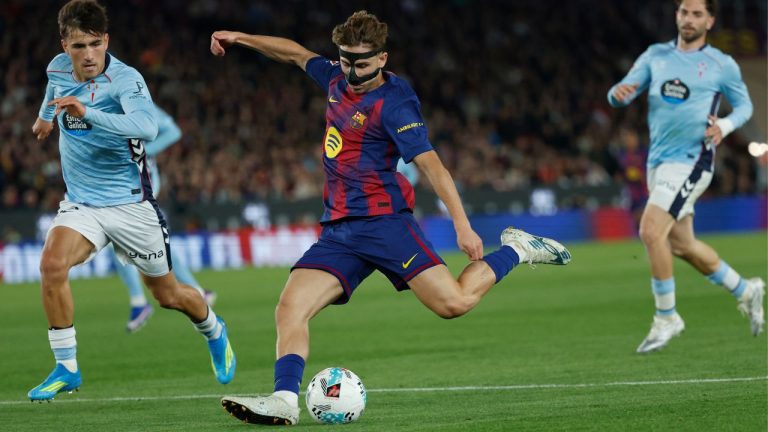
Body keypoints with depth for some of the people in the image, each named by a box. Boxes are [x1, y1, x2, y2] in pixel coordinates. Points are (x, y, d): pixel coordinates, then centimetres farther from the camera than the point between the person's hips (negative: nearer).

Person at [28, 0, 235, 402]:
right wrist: (45, 115, 41)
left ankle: (214, 331, 45)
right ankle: (66, 368, -14)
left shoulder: (125, 79, -23)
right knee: (52, 263, -26)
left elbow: (147, 127, -43)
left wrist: (87, 113, -53)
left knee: (168, 294, 11)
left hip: (129, 203, -4)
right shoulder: (59, 68, -4)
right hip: (80, 201, 4)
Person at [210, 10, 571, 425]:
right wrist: (240, 38, 33)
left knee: (454, 303, -17)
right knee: (290, 309, -13)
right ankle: (284, 399, -23)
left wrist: (463, 226, -23)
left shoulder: (393, 103, -11)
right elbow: (296, 53, 31)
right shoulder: (337, 80, 12)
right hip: (338, 230, 7)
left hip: (383, 220, -7)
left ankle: (514, 251, 8)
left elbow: (431, 165, -16)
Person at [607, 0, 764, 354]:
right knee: (681, 245, 13)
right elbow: (623, 93, 4)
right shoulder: (656, 56, 9)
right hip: (658, 161, 6)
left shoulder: (722, 65, -1)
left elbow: (744, 104, 11)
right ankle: (745, 291, 35)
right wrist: (618, 93, -21)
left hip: (690, 161, -6)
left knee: (651, 231, -21)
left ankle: (666, 318, -8)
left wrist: (725, 126, -10)